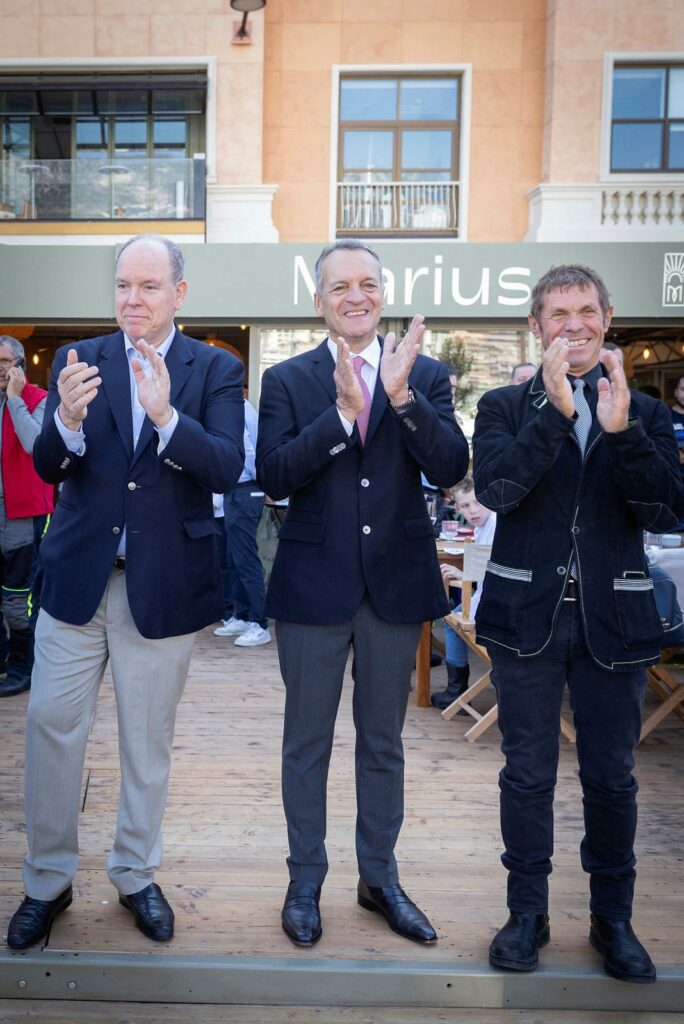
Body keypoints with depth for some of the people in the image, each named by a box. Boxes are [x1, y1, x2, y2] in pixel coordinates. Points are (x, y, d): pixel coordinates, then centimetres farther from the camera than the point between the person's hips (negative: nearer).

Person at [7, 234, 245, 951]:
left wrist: (166, 415, -30)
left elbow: (227, 468, -14)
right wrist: (68, 418, -25)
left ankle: (136, 876, 34)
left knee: (147, 737, 12)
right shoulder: (78, 360, 4)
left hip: (164, 582, -1)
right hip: (76, 575, 2)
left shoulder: (216, 369, -1)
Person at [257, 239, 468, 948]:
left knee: (383, 742, 17)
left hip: (396, 583, 2)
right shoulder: (286, 379, 0)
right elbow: (273, 477, -13)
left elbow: (450, 469, -11)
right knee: (307, 743, 13)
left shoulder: (426, 375, 2)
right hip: (314, 585, -1)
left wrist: (401, 394, -23)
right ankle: (305, 882, 34)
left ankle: (379, 878, 37)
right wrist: (343, 410, -23)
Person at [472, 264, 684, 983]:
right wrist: (556, 409, -21)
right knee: (527, 774, 10)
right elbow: (495, 489, -15)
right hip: (527, 616, -1)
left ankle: (612, 917, 33)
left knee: (611, 777, 13)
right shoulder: (505, 406, 2)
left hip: (612, 620, 2)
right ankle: (528, 911, 30)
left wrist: (621, 429, -19)